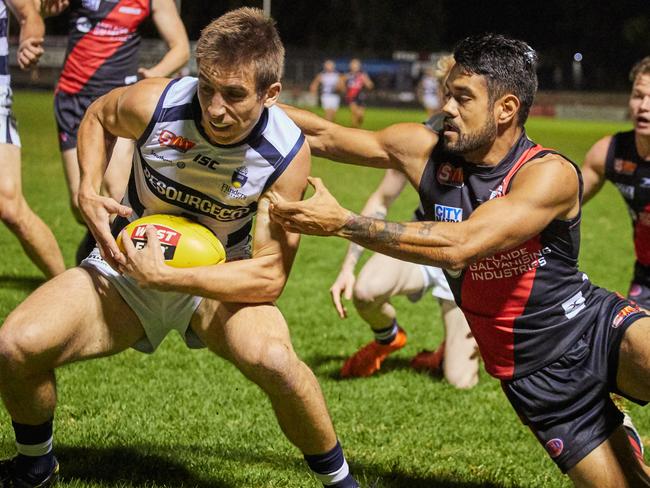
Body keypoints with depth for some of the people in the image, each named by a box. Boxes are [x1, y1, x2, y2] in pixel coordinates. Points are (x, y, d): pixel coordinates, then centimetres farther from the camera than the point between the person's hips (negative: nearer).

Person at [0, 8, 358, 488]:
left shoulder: (287, 153, -22)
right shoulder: (154, 104, -20)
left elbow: (269, 277, -22)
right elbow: (97, 116, 7)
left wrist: (164, 277, -32)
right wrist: (88, 193, -10)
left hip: (221, 281, -2)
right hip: (126, 265, 2)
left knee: (273, 358, -36)